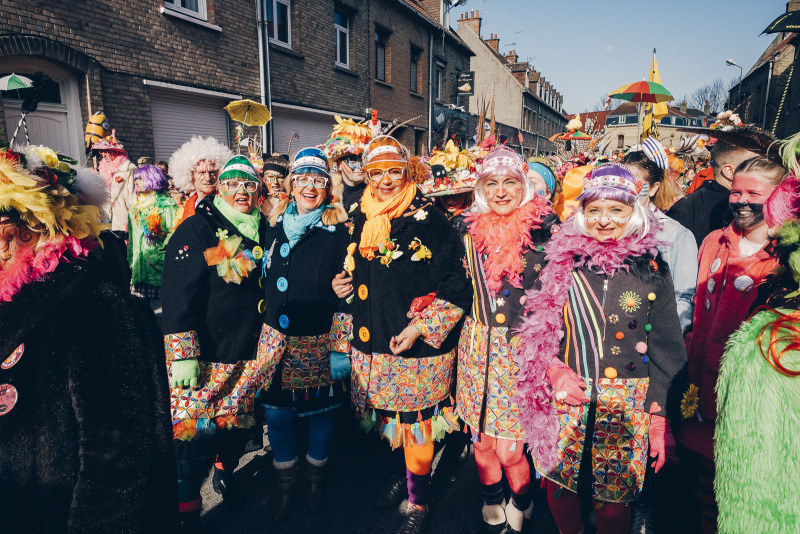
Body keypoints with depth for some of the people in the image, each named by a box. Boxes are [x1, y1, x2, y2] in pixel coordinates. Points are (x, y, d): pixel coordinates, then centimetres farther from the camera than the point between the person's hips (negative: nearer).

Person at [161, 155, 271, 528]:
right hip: (203, 356, -5)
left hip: (249, 354, 5)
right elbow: (177, 295, -14)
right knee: (193, 427, 1)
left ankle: (225, 472, 45)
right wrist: (183, 356, -18)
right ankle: (187, 510, 22)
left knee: (238, 421, 17)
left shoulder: (263, 231, 8)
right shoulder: (196, 230, -10)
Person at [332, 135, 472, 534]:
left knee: (415, 427, 7)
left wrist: (419, 329, -19)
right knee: (386, 422, 18)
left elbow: (456, 290, -12)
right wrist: (342, 284, 1)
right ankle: (399, 477, 44)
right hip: (370, 347, 5)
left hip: (418, 351, -5)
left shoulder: (429, 221, -11)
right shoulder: (360, 220, 7)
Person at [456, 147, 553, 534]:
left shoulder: (542, 231, -7)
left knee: (509, 449, 1)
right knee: (481, 441, 13)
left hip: (521, 350, -4)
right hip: (478, 346, 4)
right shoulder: (473, 231, 6)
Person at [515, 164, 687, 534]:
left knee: (613, 501, 6)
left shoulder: (652, 269, 0)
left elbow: (665, 351, 4)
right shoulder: (559, 259, -1)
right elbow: (534, 328, 4)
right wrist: (555, 370, -12)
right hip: (564, 397, 1)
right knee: (558, 486, 11)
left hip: (627, 406, 0)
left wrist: (658, 420, 2)